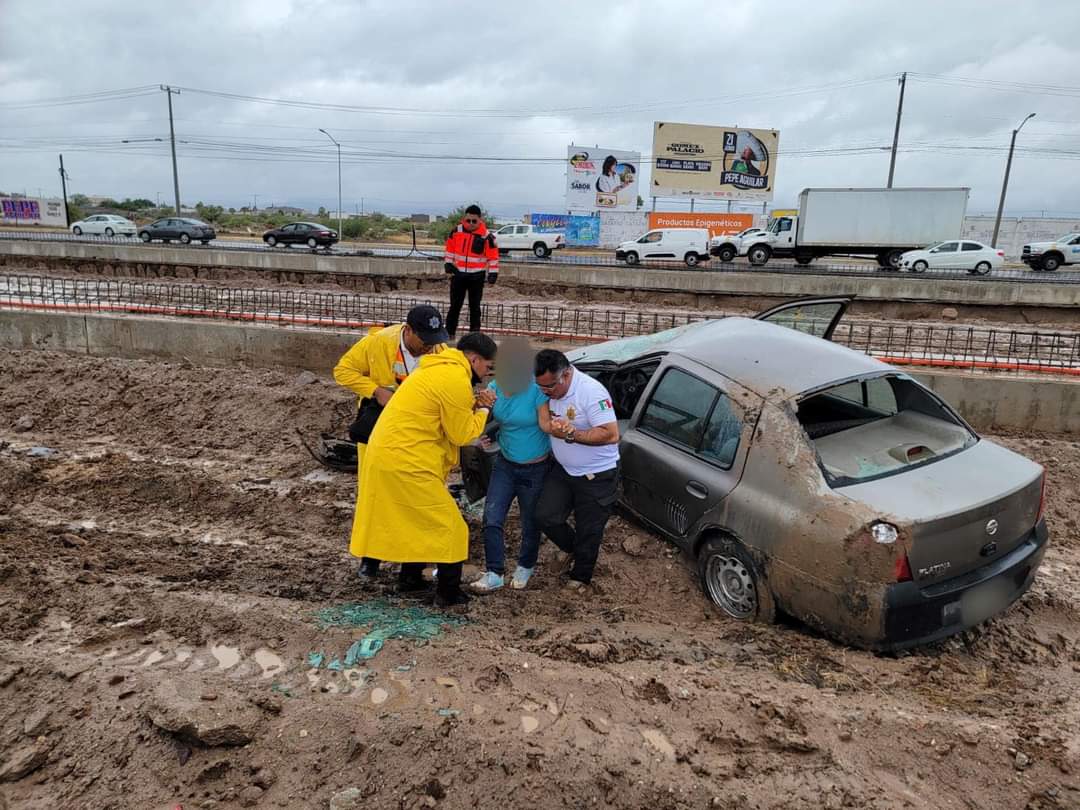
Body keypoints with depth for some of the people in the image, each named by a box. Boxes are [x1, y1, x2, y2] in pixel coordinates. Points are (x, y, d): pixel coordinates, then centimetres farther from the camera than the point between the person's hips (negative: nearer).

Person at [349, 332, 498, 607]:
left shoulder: (440, 369, 13)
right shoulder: (456, 381, -18)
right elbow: (462, 434, -11)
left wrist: (473, 404, 2)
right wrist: (482, 410, 3)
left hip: (385, 453, 10)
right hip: (406, 462, -10)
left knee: (415, 519, 24)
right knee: (447, 525, 2)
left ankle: (410, 577, 35)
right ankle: (448, 592, 11)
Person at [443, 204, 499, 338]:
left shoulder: (487, 236, -10)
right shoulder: (456, 232, -2)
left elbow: (493, 256, -5)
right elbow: (450, 249, 10)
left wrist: (493, 273, -8)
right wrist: (448, 263, 3)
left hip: (477, 276, -2)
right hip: (458, 273, 2)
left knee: (475, 306, 7)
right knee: (455, 305, 5)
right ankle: (449, 332, 11)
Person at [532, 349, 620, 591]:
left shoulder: (592, 392, -27)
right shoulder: (548, 390, -6)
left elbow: (612, 435, -29)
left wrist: (571, 435, -31)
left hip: (596, 476, -6)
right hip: (562, 469, 6)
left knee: (588, 530, 9)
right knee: (545, 517, -3)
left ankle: (580, 576, 33)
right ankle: (574, 549, 27)